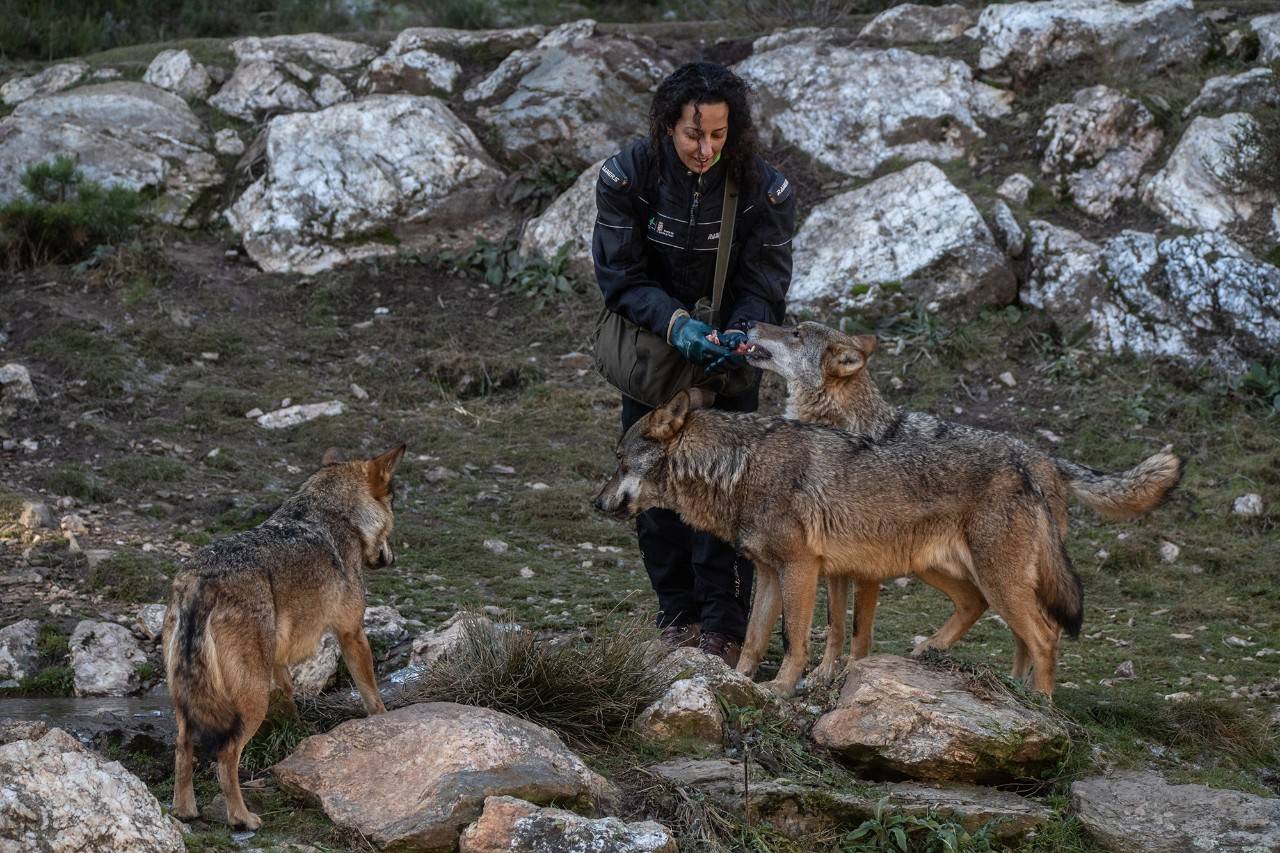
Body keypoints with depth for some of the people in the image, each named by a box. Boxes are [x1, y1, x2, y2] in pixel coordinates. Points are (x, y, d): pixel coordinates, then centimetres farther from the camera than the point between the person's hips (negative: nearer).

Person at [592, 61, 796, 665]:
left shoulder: (764, 188, -19)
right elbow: (621, 277, -16)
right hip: (652, 344, 1)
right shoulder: (627, 175, -19)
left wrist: (739, 336, -35)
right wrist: (677, 324, -33)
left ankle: (724, 623, -1)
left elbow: (763, 287, -13)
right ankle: (678, 611, 20)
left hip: (729, 350, -1)